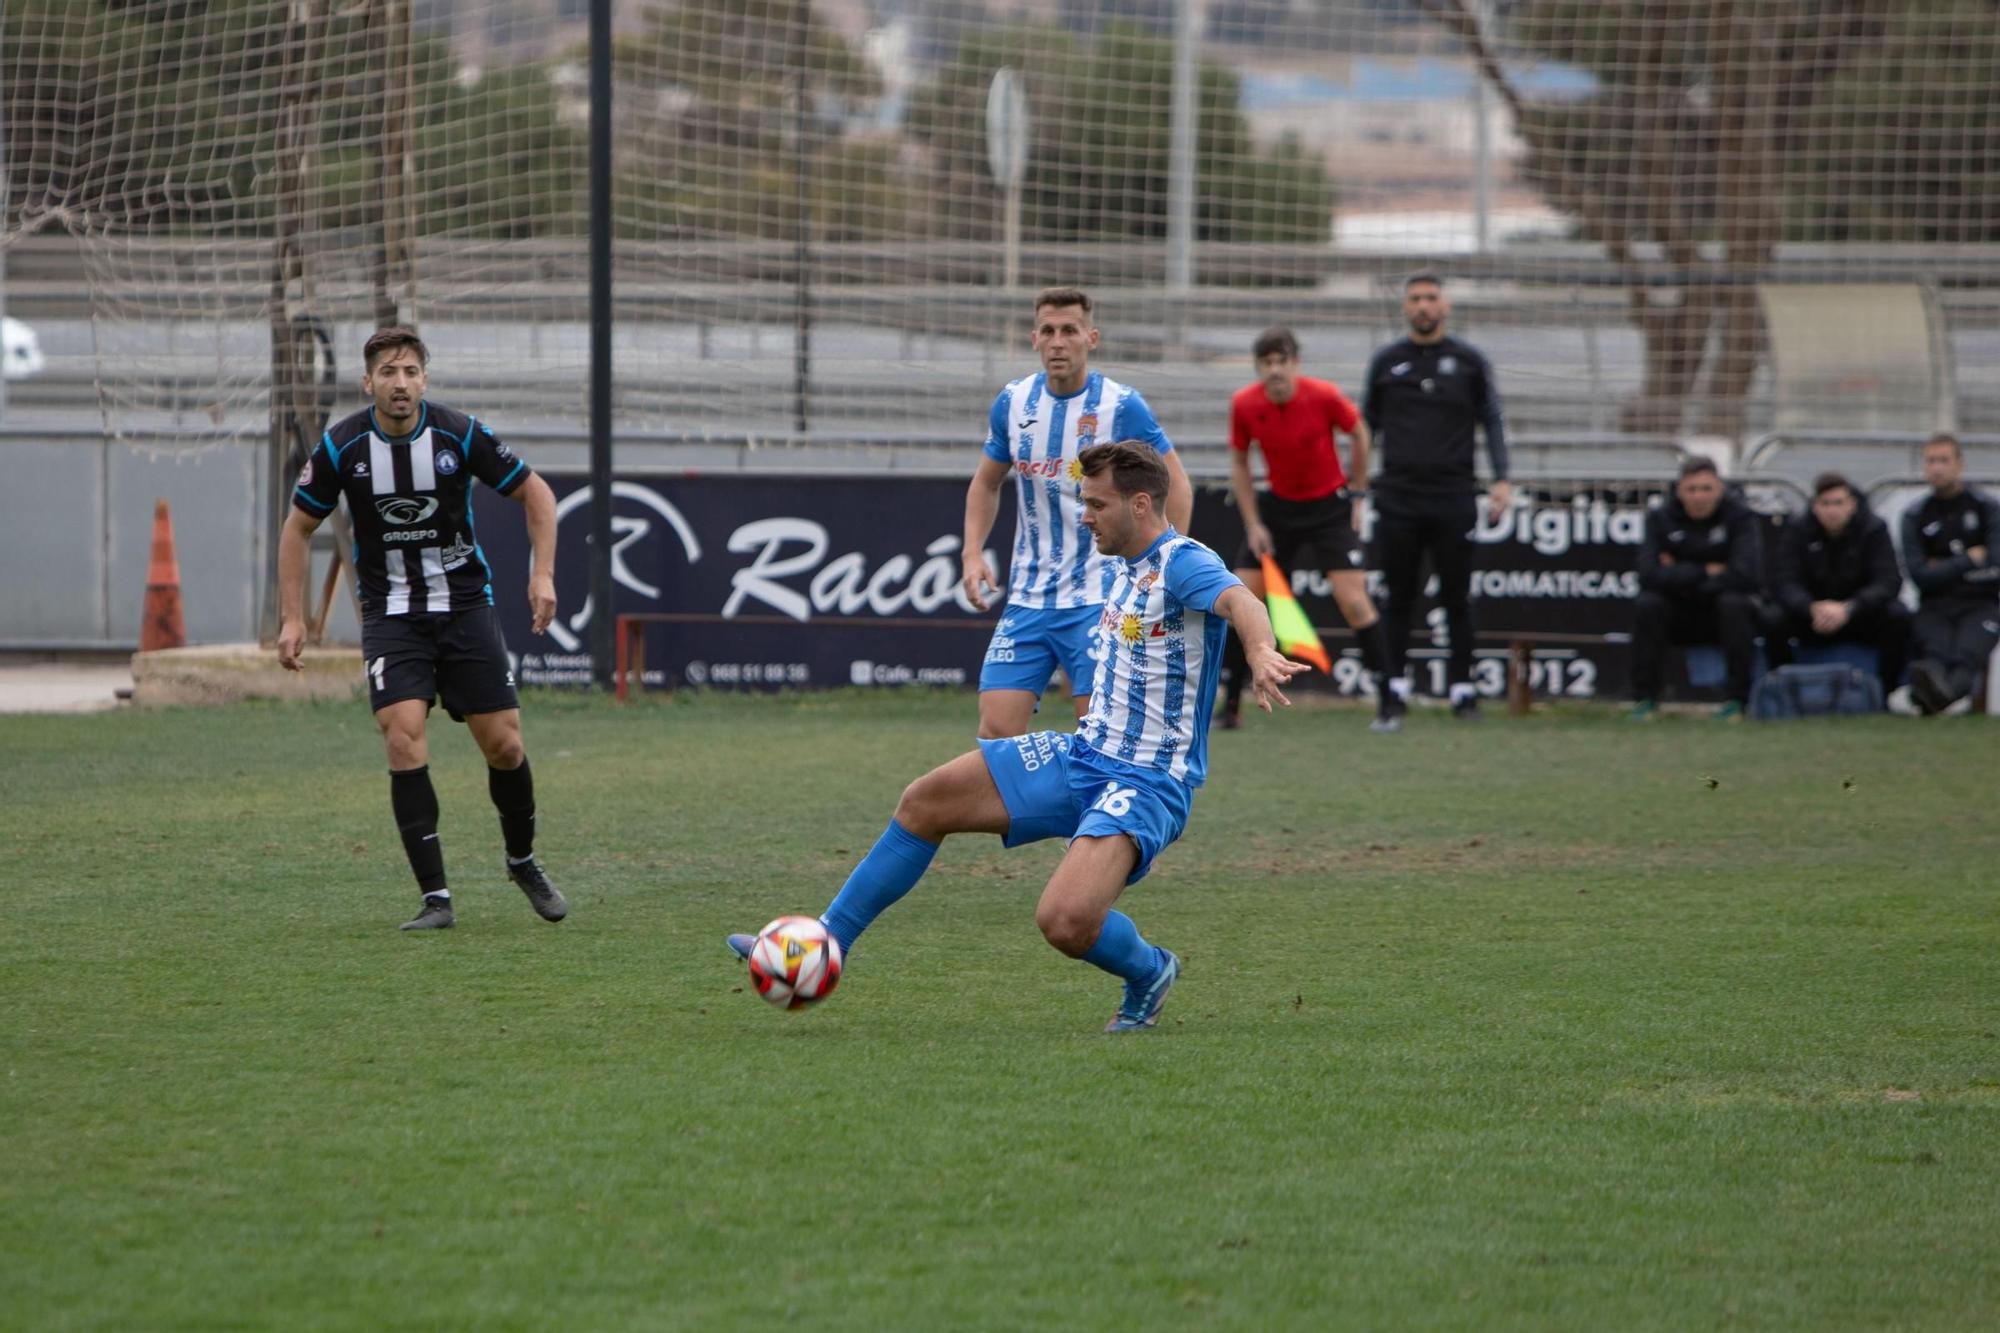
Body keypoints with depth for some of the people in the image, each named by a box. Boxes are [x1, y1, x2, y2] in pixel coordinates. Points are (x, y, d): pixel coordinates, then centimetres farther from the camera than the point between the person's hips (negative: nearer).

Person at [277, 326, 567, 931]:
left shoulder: (460, 435, -10)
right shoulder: (340, 448, -9)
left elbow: (536, 493, 2)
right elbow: (299, 527, 5)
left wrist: (543, 574, -10)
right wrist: (291, 618, 0)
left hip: (464, 603, 1)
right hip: (391, 613, -1)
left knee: (504, 744, -2)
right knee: (403, 734, -19)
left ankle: (522, 860, 27)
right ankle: (435, 897, -15)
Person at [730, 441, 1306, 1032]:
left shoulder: (1183, 563, -18)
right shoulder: (1122, 565, 11)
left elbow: (1237, 599, -39)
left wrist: (1261, 654, -60)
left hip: (1146, 783, -9)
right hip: (1081, 756, 9)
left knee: (1064, 921, -30)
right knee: (923, 803, 5)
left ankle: (1149, 973, 4)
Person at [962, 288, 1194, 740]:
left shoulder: (1121, 406, -9)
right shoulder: (1013, 402, 4)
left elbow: (1176, 485, -1)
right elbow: (986, 482, 19)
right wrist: (973, 552, 4)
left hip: (1098, 600, -4)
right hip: (1028, 598, 4)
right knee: (996, 730, -5)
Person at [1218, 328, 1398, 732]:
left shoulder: (1324, 396, -20)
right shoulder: (1244, 405, -13)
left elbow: (1359, 433, -1)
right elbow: (1239, 463, 1)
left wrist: (1356, 494, 0)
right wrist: (1253, 524, -4)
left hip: (1330, 505, -3)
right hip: (1277, 506, 3)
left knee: (1353, 600, -12)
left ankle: (1386, 704, -3)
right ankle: (1230, 705, 9)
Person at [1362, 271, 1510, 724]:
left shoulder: (1469, 361, 6)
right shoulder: (1387, 361, 9)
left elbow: (1492, 422, 6)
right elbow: (1366, 426, 14)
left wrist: (1501, 479, -6)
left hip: (1454, 498, -1)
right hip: (1398, 496, 1)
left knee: (1457, 598, 0)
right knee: (1398, 597, 1)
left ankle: (1462, 687, 5)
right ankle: (1396, 685, 5)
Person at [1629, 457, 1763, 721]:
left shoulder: (1739, 516, -8)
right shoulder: (1660, 518, -4)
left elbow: (1744, 575, -23)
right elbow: (1650, 575, -18)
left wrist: (1682, 577, -16)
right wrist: (1706, 572, -20)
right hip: (1679, 617, 1)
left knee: (1734, 603, -34)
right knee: (1646, 604, -27)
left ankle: (1739, 698, -25)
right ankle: (1644, 697, -18)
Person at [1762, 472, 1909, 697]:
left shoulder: (1874, 529, -12)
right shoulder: (1798, 530, -9)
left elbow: (1889, 582, -23)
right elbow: (1784, 583, -18)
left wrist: (1847, 609, -39)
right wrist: (1813, 609, -39)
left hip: (1860, 615, 0)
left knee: (1897, 616, -31)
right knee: (1773, 619, -28)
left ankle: (1887, 693, -17)